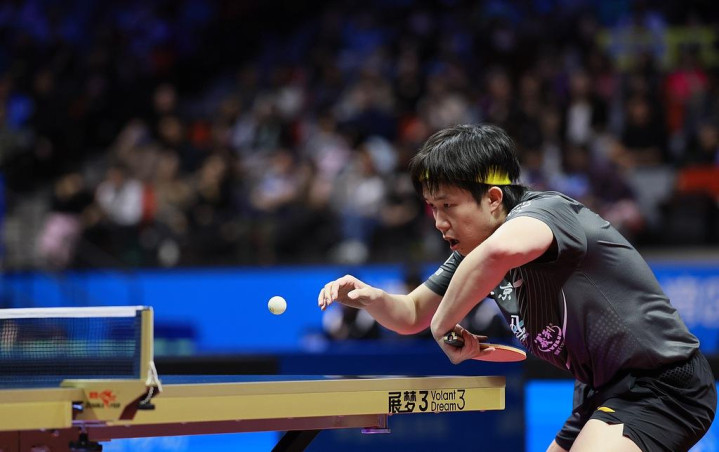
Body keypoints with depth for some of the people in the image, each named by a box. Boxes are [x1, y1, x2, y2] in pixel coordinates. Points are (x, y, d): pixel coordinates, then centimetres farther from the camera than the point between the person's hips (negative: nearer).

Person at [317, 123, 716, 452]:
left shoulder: (543, 210, -20)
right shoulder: (471, 255, 8)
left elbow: (503, 249, -46)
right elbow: (411, 315, 18)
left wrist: (443, 324, -31)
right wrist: (370, 297, -5)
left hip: (661, 382, -10)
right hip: (601, 394, 10)